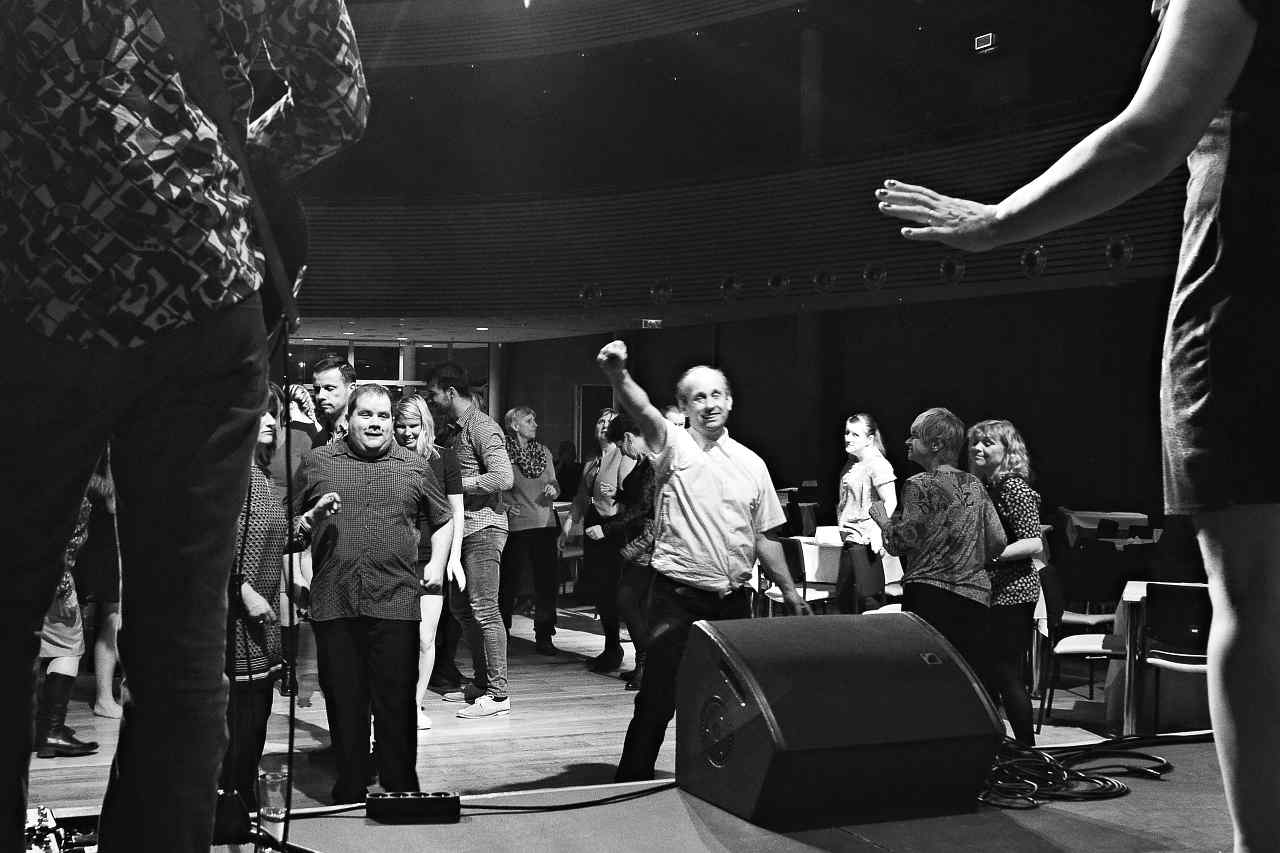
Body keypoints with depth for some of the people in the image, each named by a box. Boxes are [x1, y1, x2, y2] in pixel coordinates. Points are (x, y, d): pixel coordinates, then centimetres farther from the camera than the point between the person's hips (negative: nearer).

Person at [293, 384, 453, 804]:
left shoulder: (415, 466, 11)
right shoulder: (316, 462, 9)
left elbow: (444, 519, 22)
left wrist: (436, 565, 10)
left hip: (396, 601, 0)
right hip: (333, 602, 0)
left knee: (397, 703, 2)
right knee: (343, 703, 7)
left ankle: (401, 794, 13)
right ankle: (349, 796, 18)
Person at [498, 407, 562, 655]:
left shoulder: (543, 451, 12)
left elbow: (554, 484, 15)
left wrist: (553, 490, -6)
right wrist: (503, 505, -14)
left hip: (544, 524, 5)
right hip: (515, 525, -4)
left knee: (548, 581, 3)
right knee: (510, 581, 2)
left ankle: (543, 637, 12)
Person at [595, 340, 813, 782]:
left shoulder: (751, 463, 12)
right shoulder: (673, 445, -1)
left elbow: (763, 535, 17)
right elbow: (642, 410, -23)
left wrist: (790, 592, 16)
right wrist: (619, 375, -43)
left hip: (734, 598, 4)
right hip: (677, 596, -4)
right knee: (658, 697, -4)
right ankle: (631, 788, 7)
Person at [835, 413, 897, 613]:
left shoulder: (877, 465, -11)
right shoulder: (851, 464, 16)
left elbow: (890, 502, -16)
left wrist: (878, 531, -23)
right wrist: (841, 525, 19)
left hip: (865, 542, -9)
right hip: (850, 540, 9)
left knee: (868, 601, -7)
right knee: (843, 600, 13)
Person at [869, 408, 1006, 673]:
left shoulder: (920, 485, -9)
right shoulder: (975, 484, 10)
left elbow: (899, 543, -13)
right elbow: (998, 541, 11)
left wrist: (881, 517, 4)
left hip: (929, 594, -6)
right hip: (975, 596, 7)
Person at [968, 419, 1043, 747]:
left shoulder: (1015, 488, -13)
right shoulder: (979, 486, 12)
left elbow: (1034, 543, -20)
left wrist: (990, 554, -25)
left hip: (1011, 592, -9)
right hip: (985, 592, 9)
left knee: (1007, 674, -4)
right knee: (986, 674, 14)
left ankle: (1027, 750, 6)